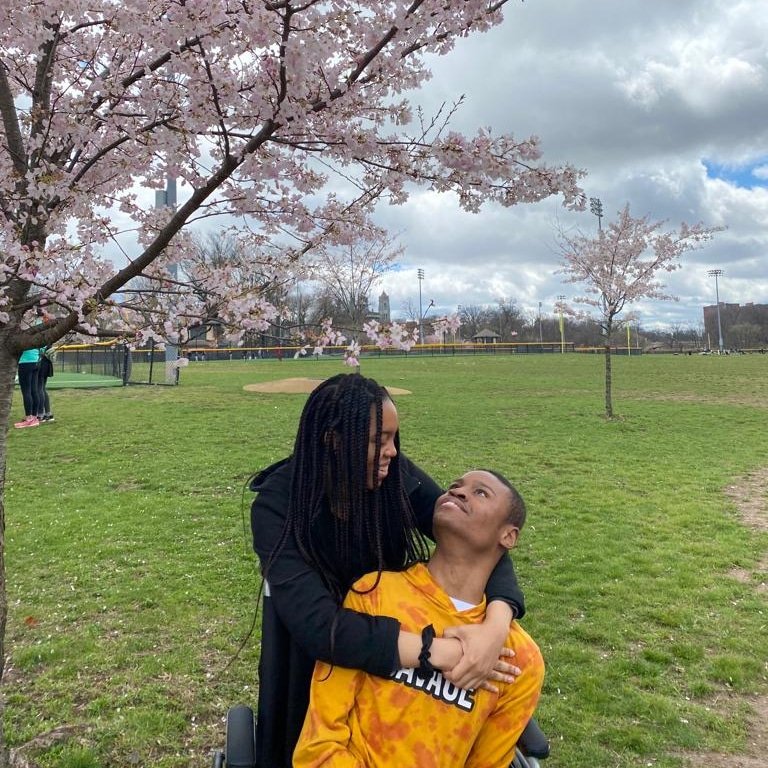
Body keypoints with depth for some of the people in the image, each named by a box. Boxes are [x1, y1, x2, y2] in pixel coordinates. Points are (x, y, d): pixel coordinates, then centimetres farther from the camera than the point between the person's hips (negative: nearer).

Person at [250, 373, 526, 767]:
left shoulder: (400, 477, -19)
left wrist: (496, 625, -38)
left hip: (395, 667, 3)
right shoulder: (278, 506, -28)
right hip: (314, 668, -3)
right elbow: (317, 624, -38)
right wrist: (440, 653, -41)